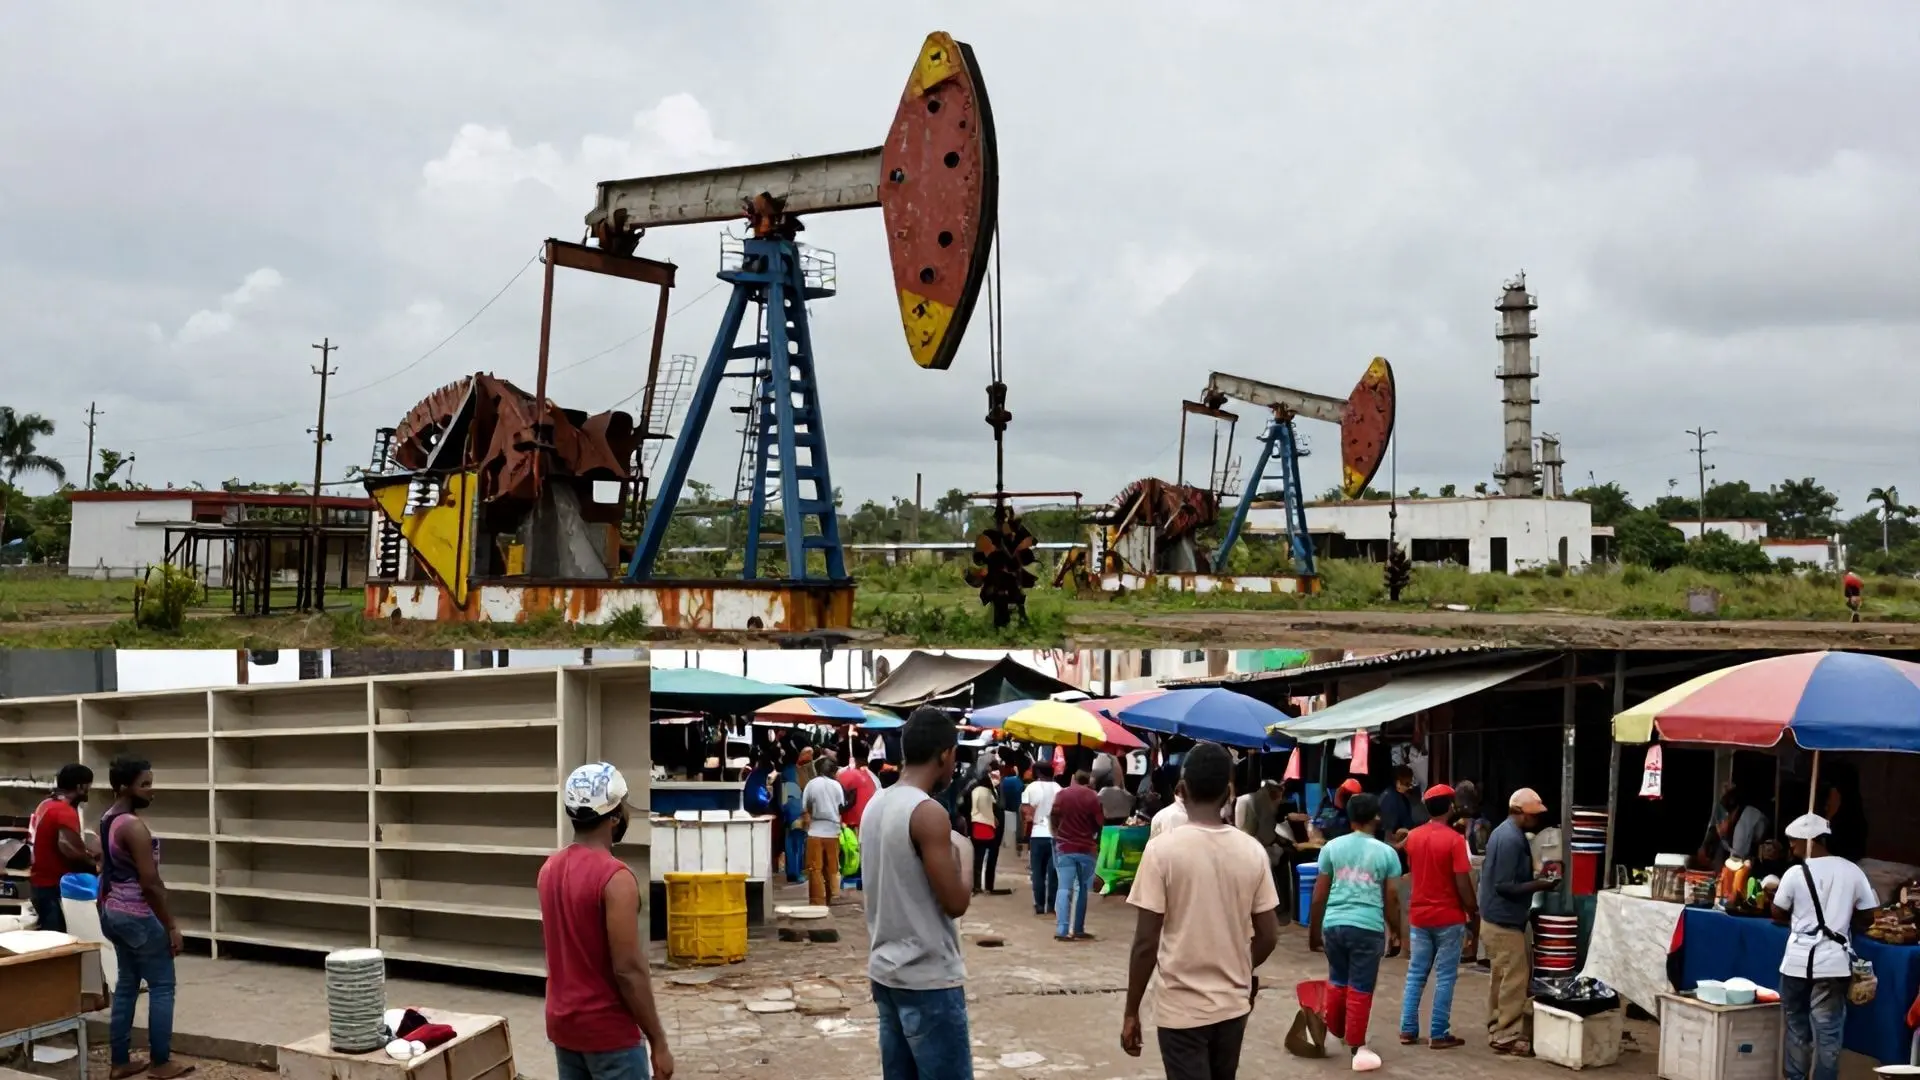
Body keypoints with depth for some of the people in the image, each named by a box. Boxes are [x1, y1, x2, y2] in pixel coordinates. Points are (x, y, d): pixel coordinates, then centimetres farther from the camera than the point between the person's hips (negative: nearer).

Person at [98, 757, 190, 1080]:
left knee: (126, 984, 15)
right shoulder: (134, 827, -23)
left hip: (113, 912, 9)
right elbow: (150, 884, -23)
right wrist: (172, 926, -17)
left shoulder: (107, 820, 7)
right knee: (162, 986, 1)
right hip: (138, 916, -9)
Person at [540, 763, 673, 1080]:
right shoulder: (615, 877, -21)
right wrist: (658, 1041, -15)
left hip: (562, 1023, 8)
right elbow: (628, 971, -21)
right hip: (609, 1031, -8)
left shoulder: (550, 869, 5)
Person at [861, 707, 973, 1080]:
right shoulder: (929, 813, -17)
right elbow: (955, 903, -15)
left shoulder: (875, 805, 9)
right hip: (929, 978, -8)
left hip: (885, 971, 9)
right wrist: (959, 857, -1)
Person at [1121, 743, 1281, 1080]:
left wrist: (1131, 1011, -4)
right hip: (1233, 1005, 4)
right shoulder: (1253, 851, -2)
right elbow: (1268, 935, 2)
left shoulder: (1163, 849, -14)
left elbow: (1146, 942, -14)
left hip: (1181, 1009, -4)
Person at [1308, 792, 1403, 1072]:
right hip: (1368, 927, -2)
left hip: (1334, 924, 3)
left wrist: (1313, 929, 15)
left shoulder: (1331, 847, 5)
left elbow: (1319, 894, 6)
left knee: (1337, 982, 20)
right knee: (1360, 989, 3)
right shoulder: (1386, 853, 2)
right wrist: (1395, 933, 14)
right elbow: (1391, 899, 3)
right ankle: (1357, 1049, 7)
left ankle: (1335, 1033, 36)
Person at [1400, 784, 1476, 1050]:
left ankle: (1408, 1030, 12)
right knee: (1445, 977, 2)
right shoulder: (1454, 840, -15)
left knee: (1415, 973, 12)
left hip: (1419, 915, 5)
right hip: (1449, 917, -5)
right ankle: (1439, 1034, 3)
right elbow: (1463, 884, -15)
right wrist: (1474, 913, -3)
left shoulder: (1413, 837, 3)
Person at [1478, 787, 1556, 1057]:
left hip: (1495, 918, 10)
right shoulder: (1512, 839, -21)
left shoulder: (1503, 832, 11)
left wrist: (1534, 878, 11)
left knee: (1500, 978, 16)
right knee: (1514, 980, -5)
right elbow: (1505, 886, -24)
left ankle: (1496, 1031, 22)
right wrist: (1539, 885, -16)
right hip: (1505, 921, -10)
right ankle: (1508, 1037, 0)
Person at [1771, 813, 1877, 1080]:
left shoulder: (1796, 873, -7)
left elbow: (1778, 914, 4)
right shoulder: (1852, 871, -2)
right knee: (1828, 1031, 4)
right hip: (1834, 962, 1)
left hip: (1799, 962, -1)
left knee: (1797, 1026, 13)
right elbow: (1867, 917, 4)